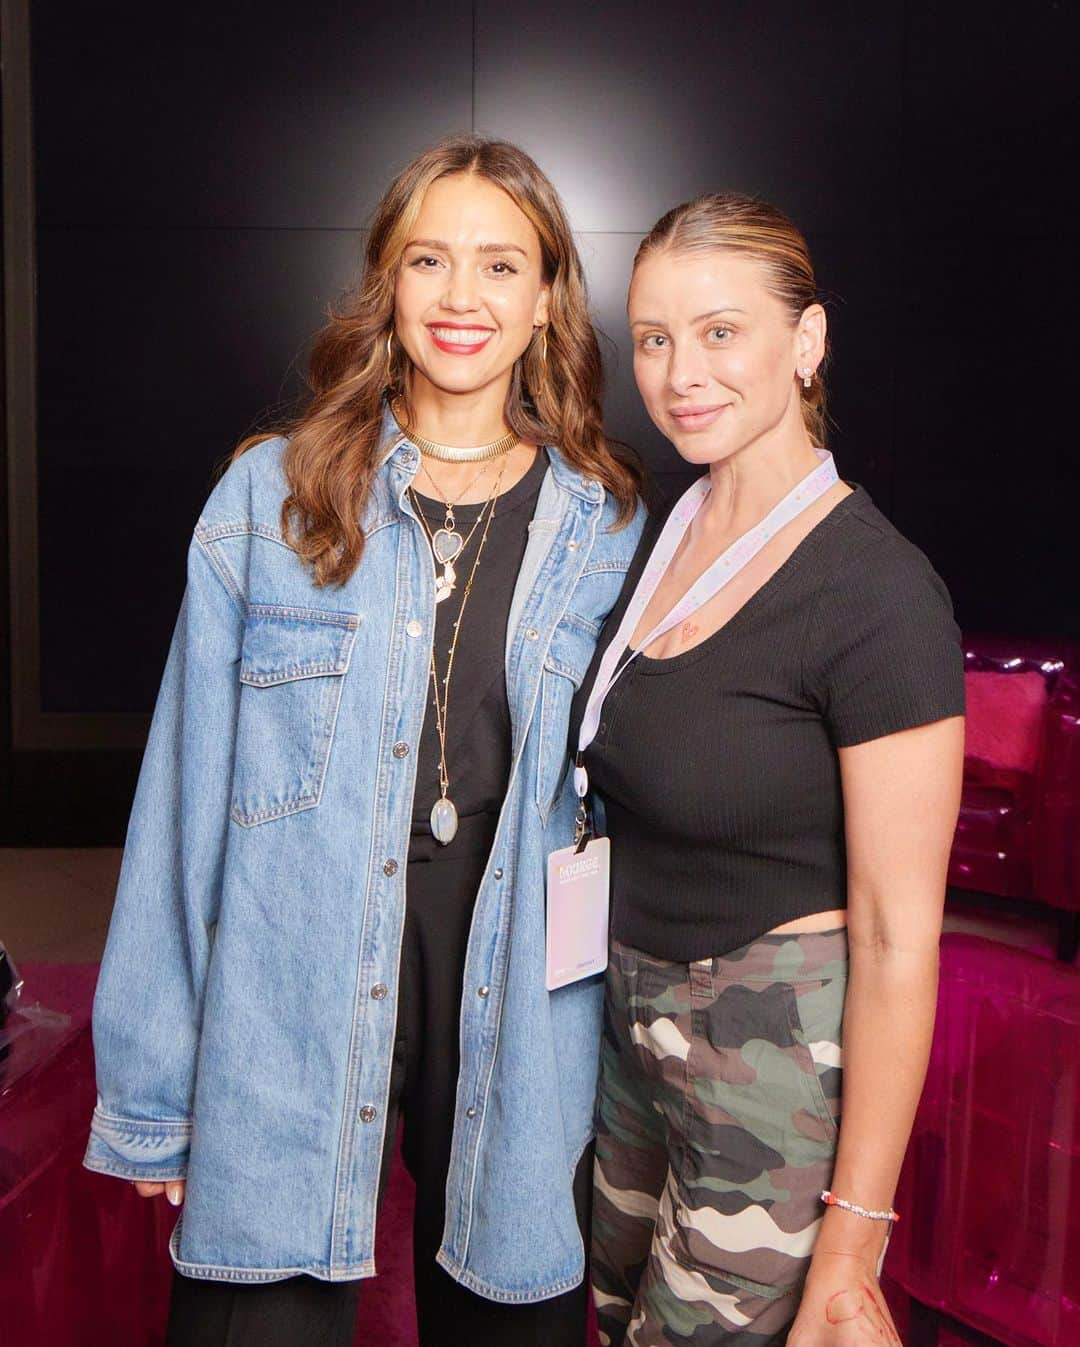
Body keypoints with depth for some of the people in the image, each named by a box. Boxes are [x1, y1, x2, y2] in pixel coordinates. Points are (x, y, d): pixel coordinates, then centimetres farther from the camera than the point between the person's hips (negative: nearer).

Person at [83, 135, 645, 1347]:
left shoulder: (608, 531, 1)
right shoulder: (269, 499, -2)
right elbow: (189, 791, -1)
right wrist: (152, 1088, 0)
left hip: (517, 1030, 2)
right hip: (289, 1023, -1)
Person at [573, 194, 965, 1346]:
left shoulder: (876, 593, -22)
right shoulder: (662, 534, 2)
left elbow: (898, 935, -20)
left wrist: (852, 1234, -17)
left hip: (779, 1057, -7)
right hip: (639, 1018, 7)